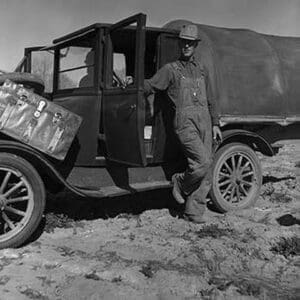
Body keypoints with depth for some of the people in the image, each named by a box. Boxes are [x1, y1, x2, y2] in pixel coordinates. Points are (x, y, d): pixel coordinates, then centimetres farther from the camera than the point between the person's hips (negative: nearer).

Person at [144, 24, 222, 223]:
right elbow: (150, 86, 1)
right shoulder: (171, 69, 6)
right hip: (184, 122, -5)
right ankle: (181, 182, 9)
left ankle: (194, 212, 11)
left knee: (206, 169, 1)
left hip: (204, 121, 5)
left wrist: (215, 123, 16)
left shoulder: (202, 70, 20)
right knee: (202, 161, -22)